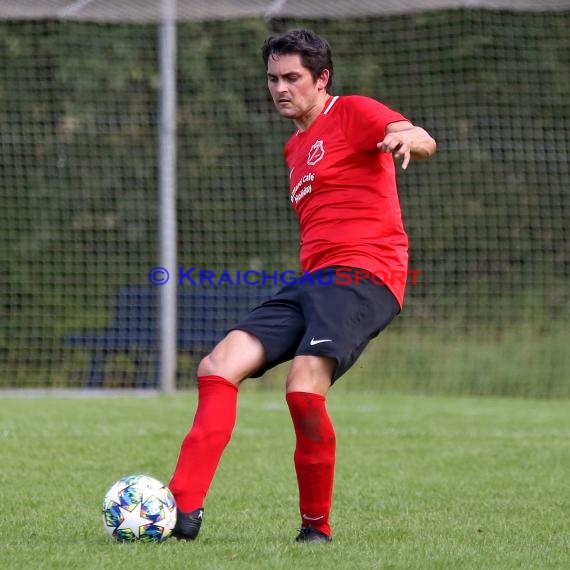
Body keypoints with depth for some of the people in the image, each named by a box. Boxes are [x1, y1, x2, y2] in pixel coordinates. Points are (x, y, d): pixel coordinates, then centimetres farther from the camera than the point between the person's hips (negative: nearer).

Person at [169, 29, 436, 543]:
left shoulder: (353, 112, 1)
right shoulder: (295, 148, 26)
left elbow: (424, 143, -18)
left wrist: (407, 137, -41)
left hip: (363, 274, -9)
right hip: (312, 281, 9)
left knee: (304, 385, -27)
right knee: (218, 365, -7)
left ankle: (317, 525, -10)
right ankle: (183, 507, -14)